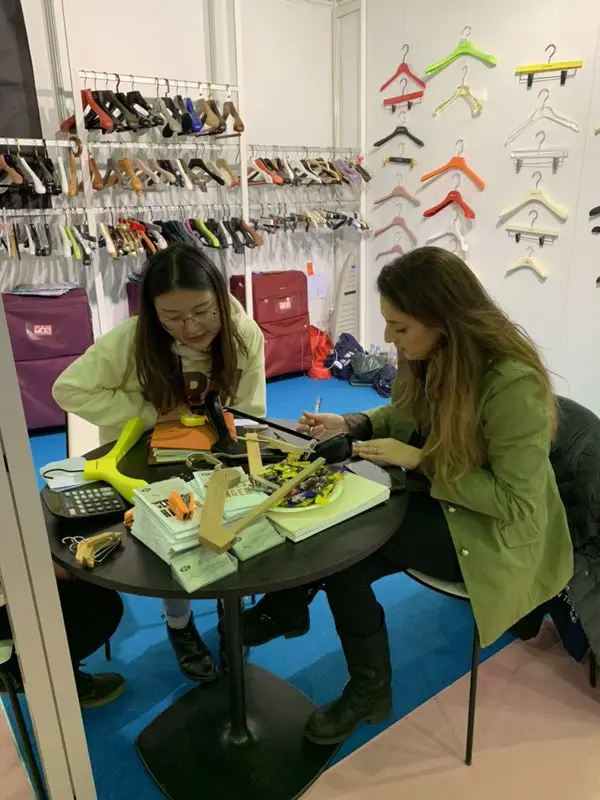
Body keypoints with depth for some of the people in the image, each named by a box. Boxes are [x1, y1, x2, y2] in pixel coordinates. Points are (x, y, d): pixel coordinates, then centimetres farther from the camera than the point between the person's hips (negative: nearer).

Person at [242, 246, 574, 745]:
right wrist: (349, 424, -9)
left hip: (490, 529, -7)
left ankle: (369, 691, 7)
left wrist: (419, 460, -26)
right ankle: (286, 608, 16)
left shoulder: (513, 383, -30)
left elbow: (514, 501, -26)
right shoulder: (433, 354, -9)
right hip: (434, 494, 7)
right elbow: (407, 416, 9)